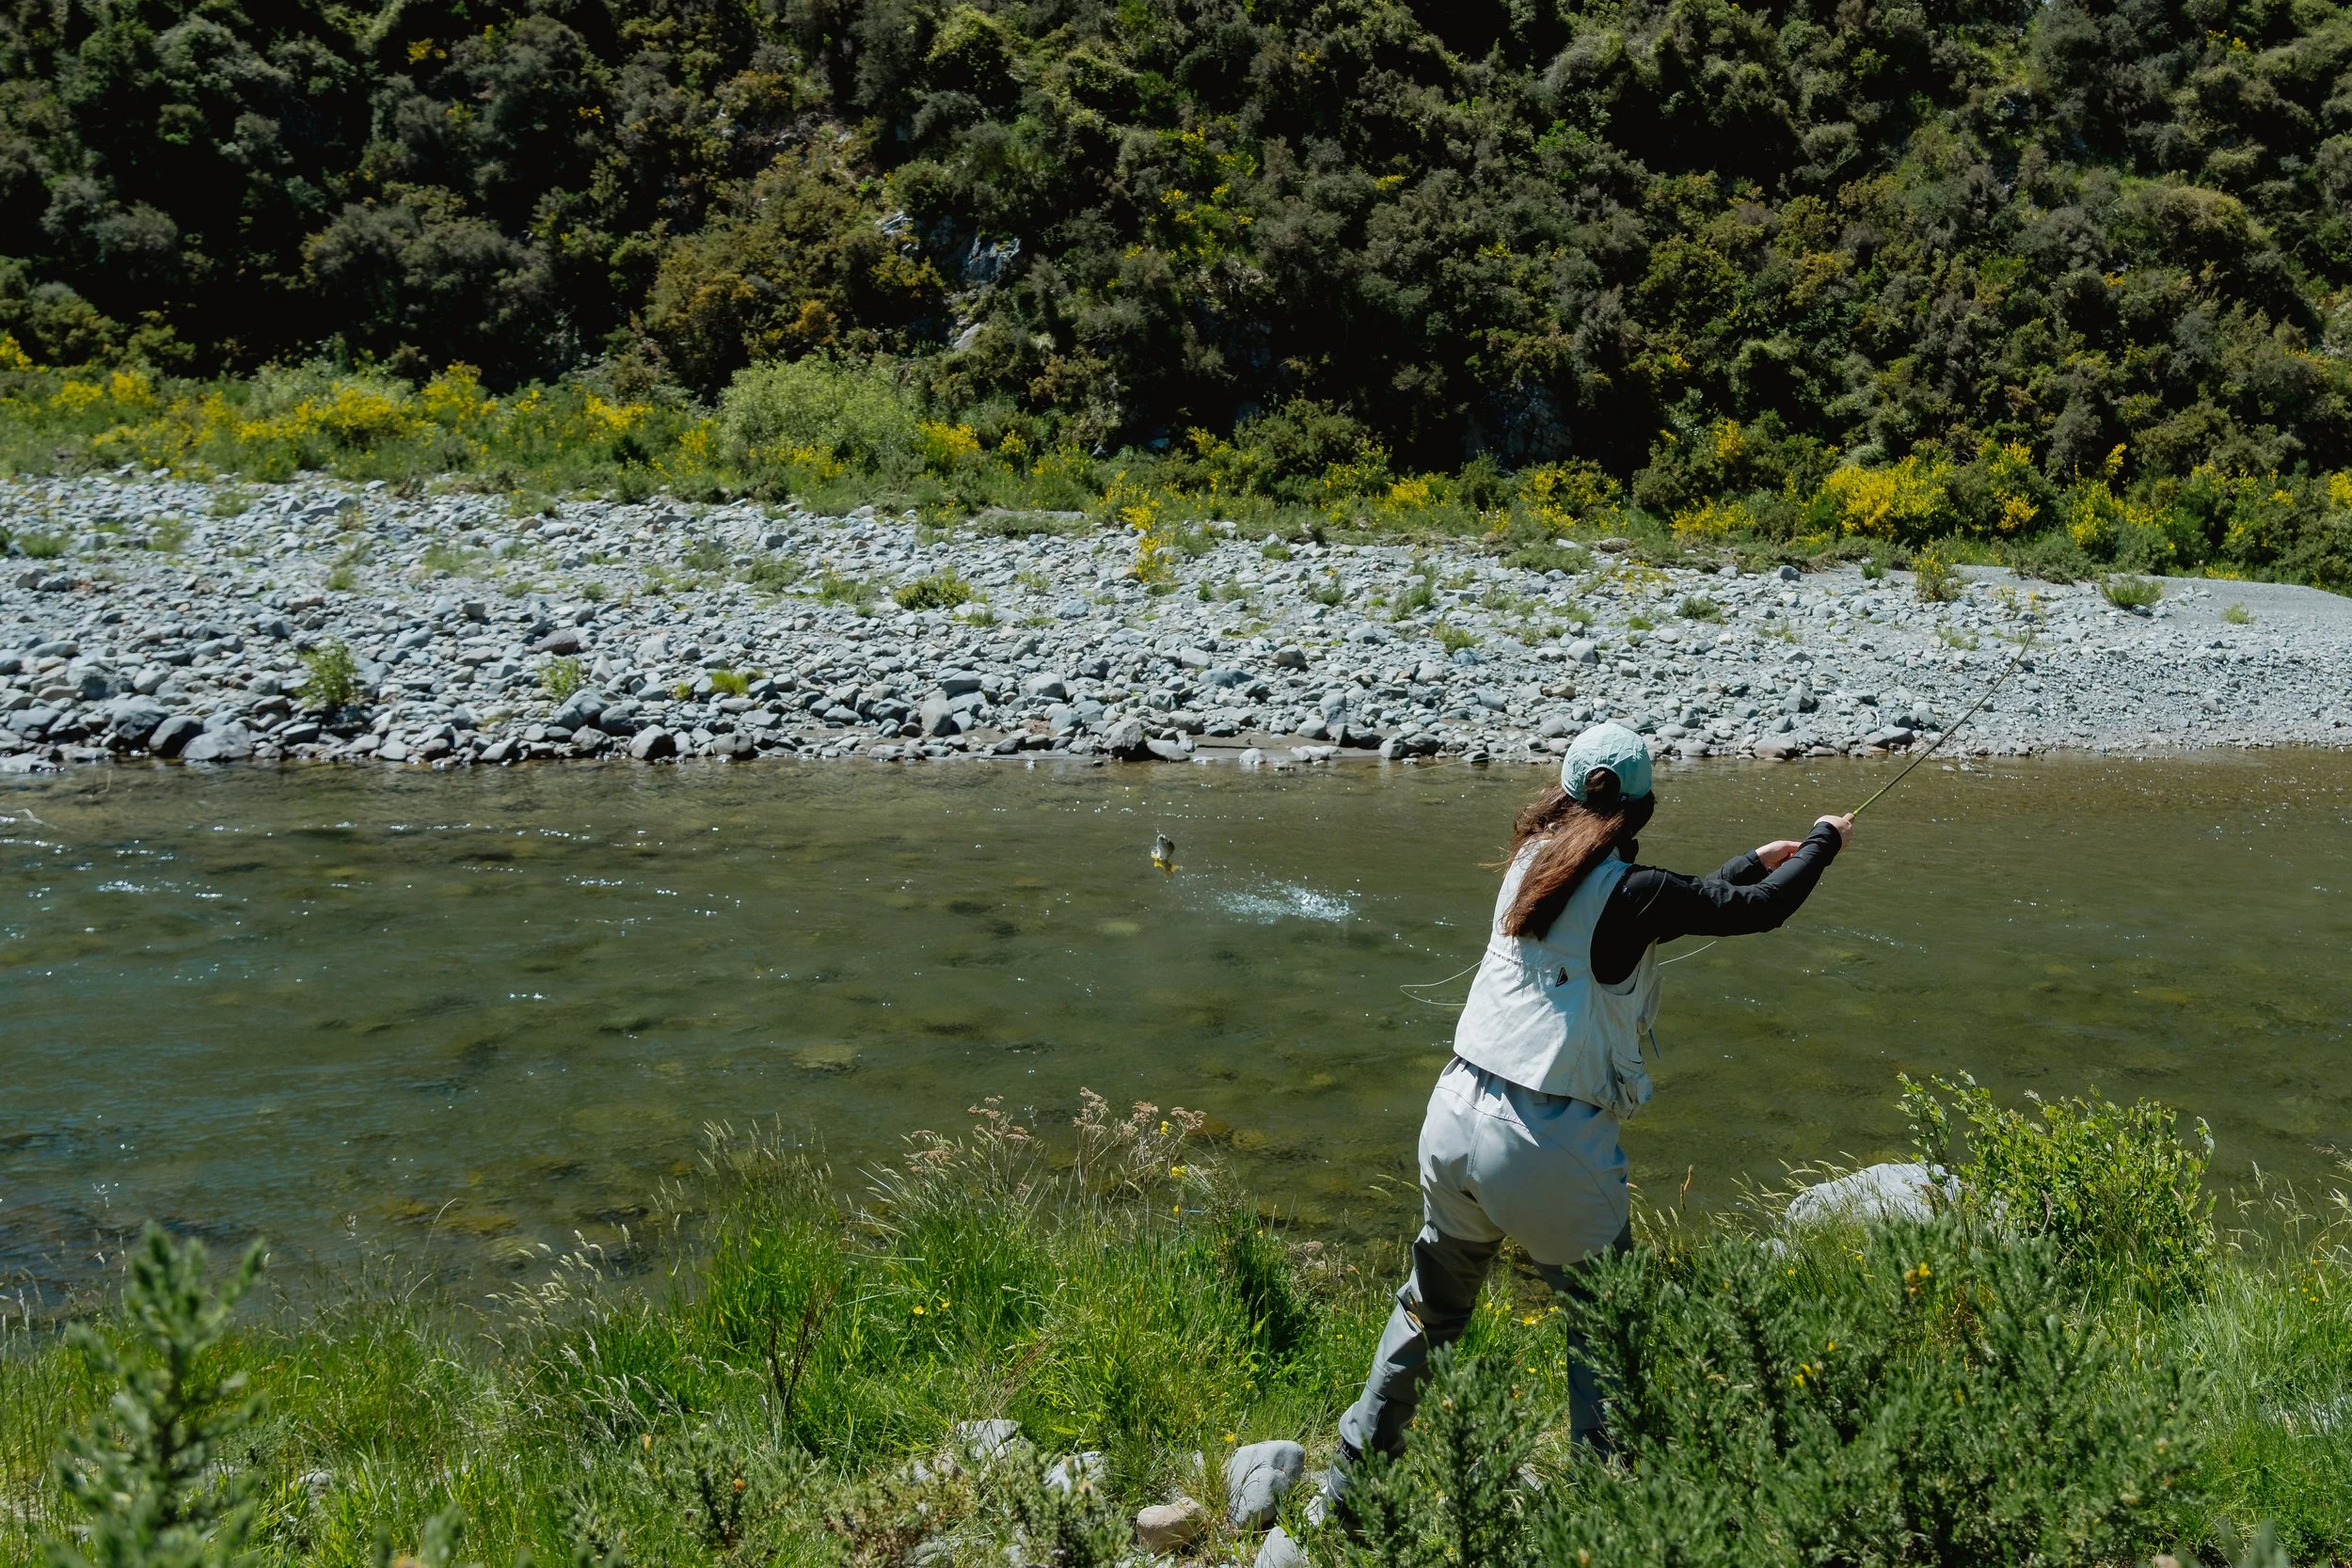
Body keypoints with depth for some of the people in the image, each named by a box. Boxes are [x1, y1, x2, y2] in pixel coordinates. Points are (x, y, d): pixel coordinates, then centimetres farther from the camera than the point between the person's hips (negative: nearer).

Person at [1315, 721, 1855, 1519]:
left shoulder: (1535, 858, 9)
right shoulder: (1629, 888, -11)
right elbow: (1757, 910, 0)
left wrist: (1756, 858, 31)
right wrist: (1823, 842, 18)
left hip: (1455, 1116, 7)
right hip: (1551, 1147, -7)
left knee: (1430, 1306, 23)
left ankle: (1351, 1482, 32)